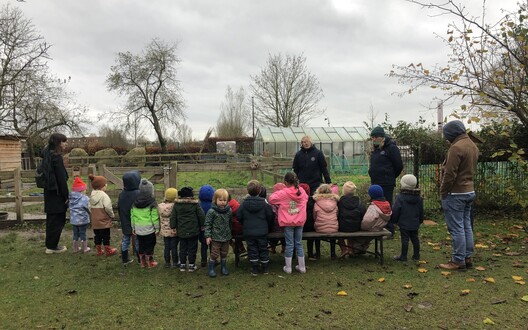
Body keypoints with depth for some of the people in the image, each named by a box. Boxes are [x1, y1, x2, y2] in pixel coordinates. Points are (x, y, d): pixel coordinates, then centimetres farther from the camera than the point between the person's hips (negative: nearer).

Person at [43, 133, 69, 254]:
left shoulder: (47, 155, 11)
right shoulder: (56, 157, -17)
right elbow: (61, 179, -18)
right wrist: (66, 196, -12)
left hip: (50, 193, 9)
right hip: (57, 194, -9)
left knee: (51, 219, 17)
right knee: (58, 220, 2)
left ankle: (50, 244, 27)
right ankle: (52, 246, 10)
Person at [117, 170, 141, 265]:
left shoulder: (121, 195, -5)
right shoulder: (138, 194, -23)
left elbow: (119, 209, 6)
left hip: (125, 224, 5)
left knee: (125, 241, 16)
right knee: (138, 242, 9)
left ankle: (124, 259, 26)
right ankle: (140, 260, 21)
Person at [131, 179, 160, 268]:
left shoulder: (134, 202, 1)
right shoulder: (152, 202, -13)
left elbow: (132, 216, 6)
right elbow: (154, 217, -13)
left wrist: (133, 227, 15)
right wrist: (157, 228, -4)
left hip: (138, 229, 4)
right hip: (149, 229, -4)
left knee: (141, 245, 15)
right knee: (150, 245, 7)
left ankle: (143, 262, 25)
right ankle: (150, 263, 14)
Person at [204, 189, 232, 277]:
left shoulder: (229, 211, 1)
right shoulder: (212, 212, -12)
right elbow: (207, 224, -9)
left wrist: (230, 233, 18)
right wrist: (208, 236, -12)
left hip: (226, 237, 4)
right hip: (215, 237, -4)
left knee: (224, 254, 15)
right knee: (214, 254, 2)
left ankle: (223, 267, 31)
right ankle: (211, 269, 17)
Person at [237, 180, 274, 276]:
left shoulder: (244, 203, -6)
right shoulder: (264, 202, -9)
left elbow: (239, 216, -1)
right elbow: (270, 216, -4)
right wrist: (268, 227, 14)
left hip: (248, 232, 0)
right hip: (262, 232, 0)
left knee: (252, 250, 10)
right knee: (263, 249, 12)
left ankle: (254, 269, 13)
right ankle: (265, 269, 22)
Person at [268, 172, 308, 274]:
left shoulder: (283, 193, -14)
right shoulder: (302, 191, 0)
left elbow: (271, 199, -11)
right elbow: (306, 198, 20)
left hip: (288, 222, -3)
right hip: (300, 221, 4)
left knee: (289, 244, 4)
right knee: (299, 243, 13)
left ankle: (288, 268, 12)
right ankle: (302, 267, 19)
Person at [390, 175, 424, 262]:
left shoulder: (400, 197, -15)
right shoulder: (419, 198, 5)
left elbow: (395, 211, -12)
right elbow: (421, 212, 14)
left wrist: (393, 220, 1)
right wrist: (420, 221, 26)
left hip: (404, 224, -6)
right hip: (415, 224, 6)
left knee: (405, 239, -1)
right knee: (415, 238, 14)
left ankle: (403, 256, 6)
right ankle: (416, 256, 22)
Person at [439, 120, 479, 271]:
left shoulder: (456, 147, -19)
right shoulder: (473, 146, 12)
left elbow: (450, 174, -20)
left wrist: (443, 192, -11)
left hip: (455, 193, -9)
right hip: (469, 191, 9)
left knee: (456, 228, -3)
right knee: (466, 226, 14)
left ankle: (458, 261, 2)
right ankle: (468, 257, 21)